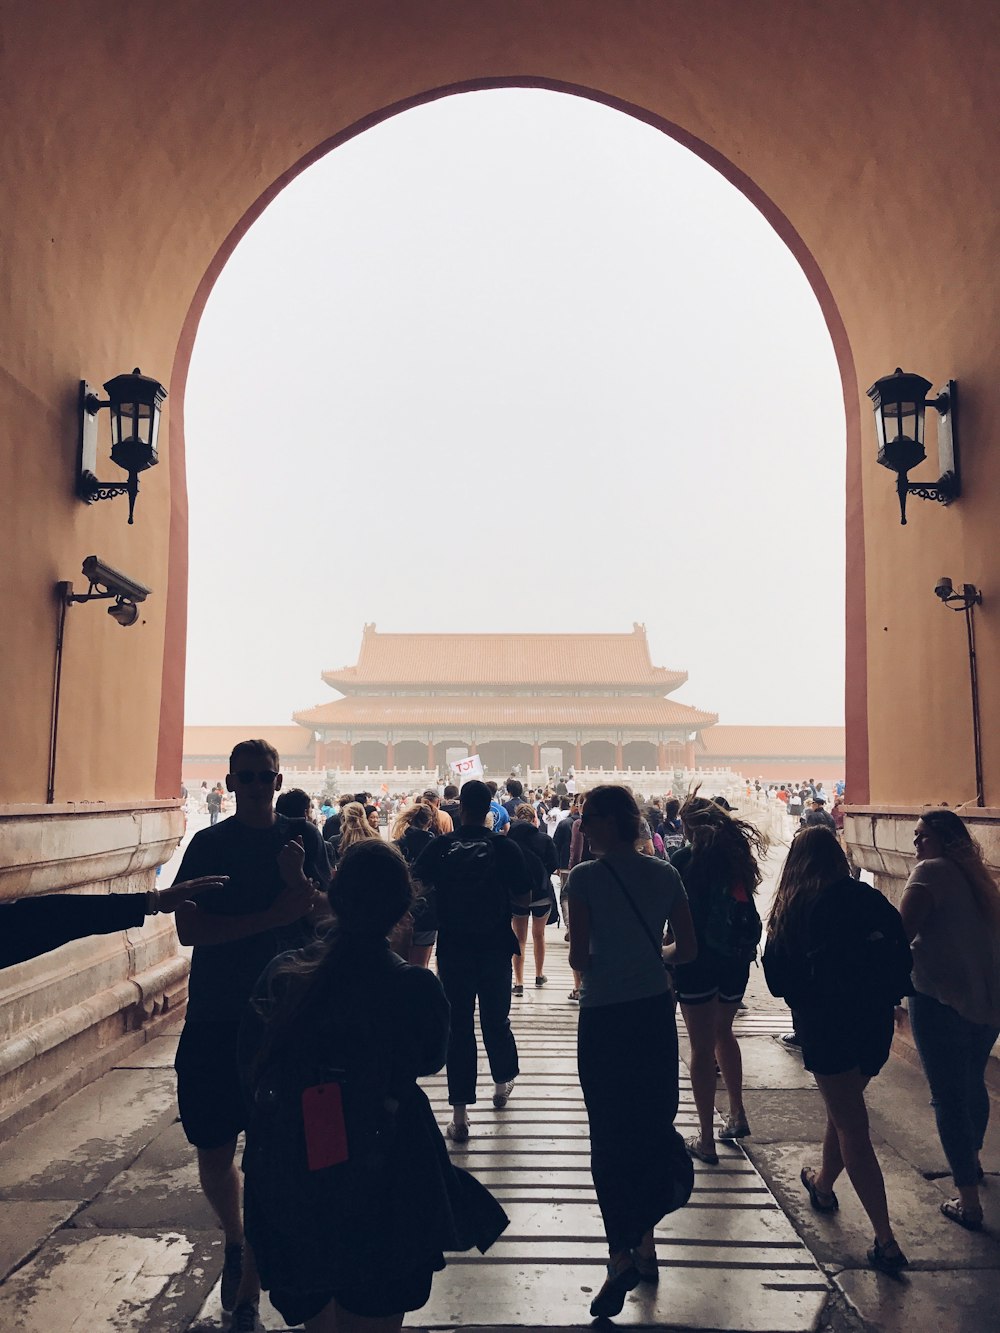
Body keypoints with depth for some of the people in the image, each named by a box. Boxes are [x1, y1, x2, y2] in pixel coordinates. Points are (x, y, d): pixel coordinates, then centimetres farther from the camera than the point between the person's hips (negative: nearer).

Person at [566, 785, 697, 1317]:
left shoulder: (585, 877, -14)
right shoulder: (666, 874, -2)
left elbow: (578, 957, -16)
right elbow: (687, 949, 2)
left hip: (604, 1017, -4)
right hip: (656, 1010, 4)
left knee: (610, 1136, 9)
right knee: (654, 1124, 18)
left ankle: (622, 1254, 10)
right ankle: (644, 1244, 31)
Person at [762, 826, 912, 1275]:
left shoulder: (795, 907, -9)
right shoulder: (871, 899, -1)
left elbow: (776, 977, -4)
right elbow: (902, 959, 1)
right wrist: (882, 997, 14)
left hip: (827, 1026, -5)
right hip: (876, 1022, 5)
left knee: (851, 1128, 3)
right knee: (845, 1111, 24)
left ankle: (886, 1241, 1)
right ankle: (823, 1183, 45)